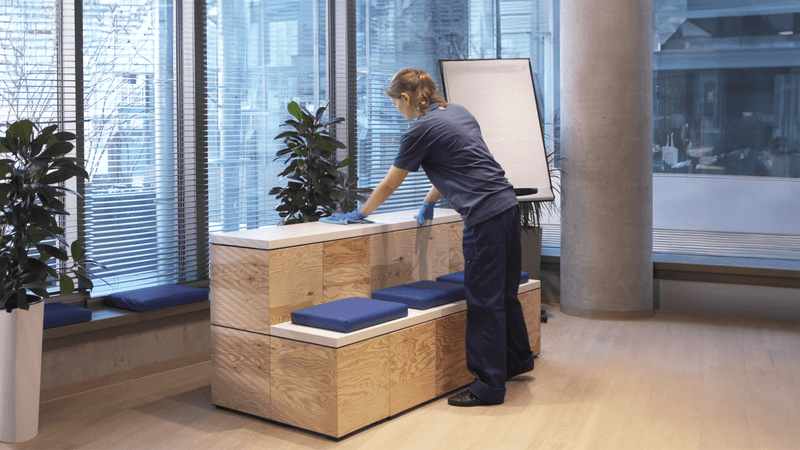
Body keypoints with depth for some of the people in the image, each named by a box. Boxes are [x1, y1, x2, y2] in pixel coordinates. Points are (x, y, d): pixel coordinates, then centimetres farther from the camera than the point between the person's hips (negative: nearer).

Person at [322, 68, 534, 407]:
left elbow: (389, 185, 1)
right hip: (507, 205, 9)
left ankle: (489, 386, 4)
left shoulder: (421, 129, -8)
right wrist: (429, 203, 36)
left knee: (484, 302, -3)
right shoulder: (458, 112, 17)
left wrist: (359, 214, 14)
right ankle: (518, 360, 37)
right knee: (504, 293, 21)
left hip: (484, 217, -9)